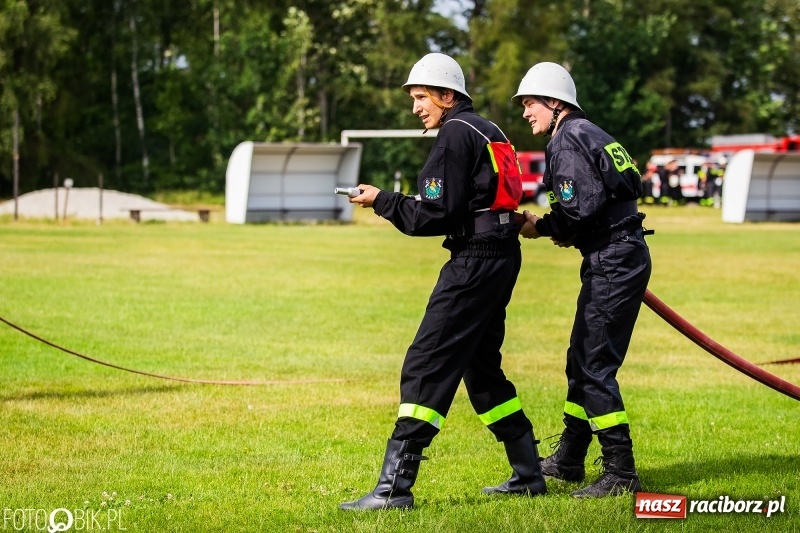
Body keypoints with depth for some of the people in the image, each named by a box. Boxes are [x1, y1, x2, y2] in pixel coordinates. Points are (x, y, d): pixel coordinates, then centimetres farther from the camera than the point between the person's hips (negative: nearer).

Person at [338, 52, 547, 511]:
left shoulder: (456, 133, -10)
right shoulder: (490, 131, 18)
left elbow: (436, 215, -15)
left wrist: (382, 201, -5)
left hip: (475, 262, -10)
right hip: (503, 256, 10)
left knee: (426, 367, -10)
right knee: (481, 366, 19)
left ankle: (395, 486, -14)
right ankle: (528, 474, 22)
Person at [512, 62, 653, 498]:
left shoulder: (568, 139, -11)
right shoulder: (586, 133, 19)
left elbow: (581, 206, -20)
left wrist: (541, 228, -6)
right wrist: (567, 232, 11)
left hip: (614, 262, -11)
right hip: (616, 257, 11)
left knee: (595, 367, -10)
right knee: (581, 360, 18)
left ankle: (621, 473, -9)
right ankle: (568, 461, 28)